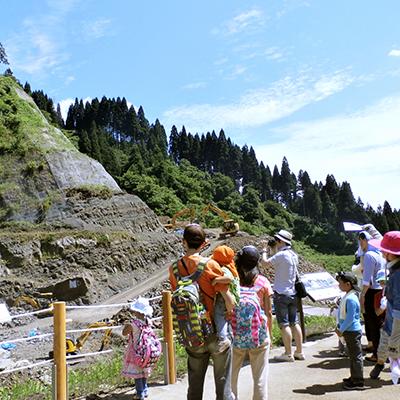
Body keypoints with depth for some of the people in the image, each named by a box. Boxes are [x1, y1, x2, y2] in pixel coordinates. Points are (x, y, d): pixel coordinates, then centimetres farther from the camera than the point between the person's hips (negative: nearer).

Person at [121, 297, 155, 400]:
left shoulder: (134, 325, -25)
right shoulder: (148, 322, -7)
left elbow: (124, 333, -9)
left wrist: (126, 326, 7)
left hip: (136, 351, -6)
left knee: (136, 372, 4)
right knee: (144, 370, 19)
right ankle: (144, 390, 30)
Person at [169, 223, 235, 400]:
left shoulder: (174, 268, -2)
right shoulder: (210, 265, -15)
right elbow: (230, 302, -16)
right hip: (217, 331, -4)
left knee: (194, 385, 17)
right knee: (223, 383, 10)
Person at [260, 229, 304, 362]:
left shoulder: (281, 254, -16)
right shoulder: (293, 255, 10)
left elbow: (265, 263, -16)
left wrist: (264, 250, -1)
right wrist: (274, 249, 20)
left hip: (281, 294, -8)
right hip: (293, 293, 8)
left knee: (284, 324, -2)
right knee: (294, 323, 12)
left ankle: (288, 354, 2)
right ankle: (299, 352, 17)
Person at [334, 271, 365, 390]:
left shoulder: (351, 299, -24)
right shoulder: (347, 296, 8)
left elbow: (350, 319, -24)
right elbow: (342, 313, 17)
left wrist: (341, 330, -15)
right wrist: (339, 326, 9)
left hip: (353, 332, -10)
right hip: (349, 331, 10)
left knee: (356, 356, 1)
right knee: (353, 355, 20)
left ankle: (358, 382, 11)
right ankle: (354, 377, 33)